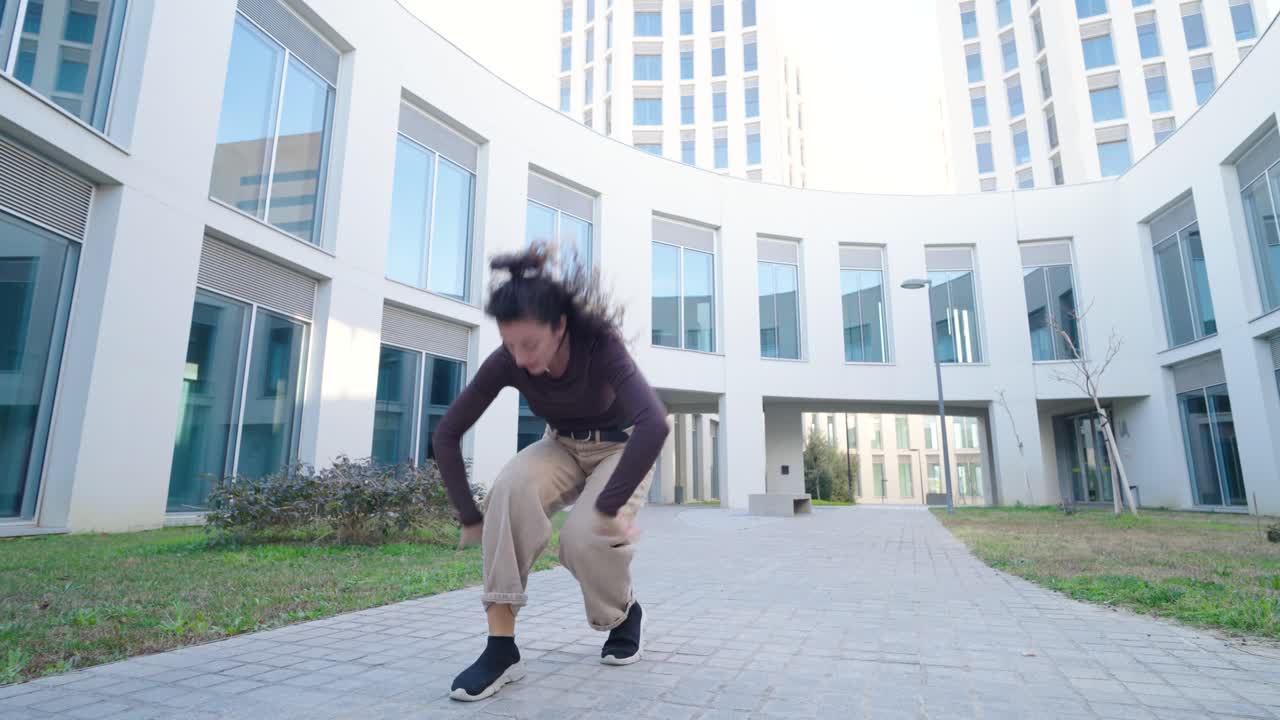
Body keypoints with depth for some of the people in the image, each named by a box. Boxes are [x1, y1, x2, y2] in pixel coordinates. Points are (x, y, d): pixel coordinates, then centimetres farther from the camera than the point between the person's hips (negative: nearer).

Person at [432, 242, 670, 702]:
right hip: (562, 446, 3)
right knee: (511, 488, -30)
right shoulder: (506, 362, -23)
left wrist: (607, 508, -44)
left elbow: (655, 423, -49)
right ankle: (501, 647, -20)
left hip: (621, 447, -3)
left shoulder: (600, 346, -35)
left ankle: (625, 614, 7)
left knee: (586, 536, -29)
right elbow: (446, 435, -16)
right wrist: (470, 517, -18)